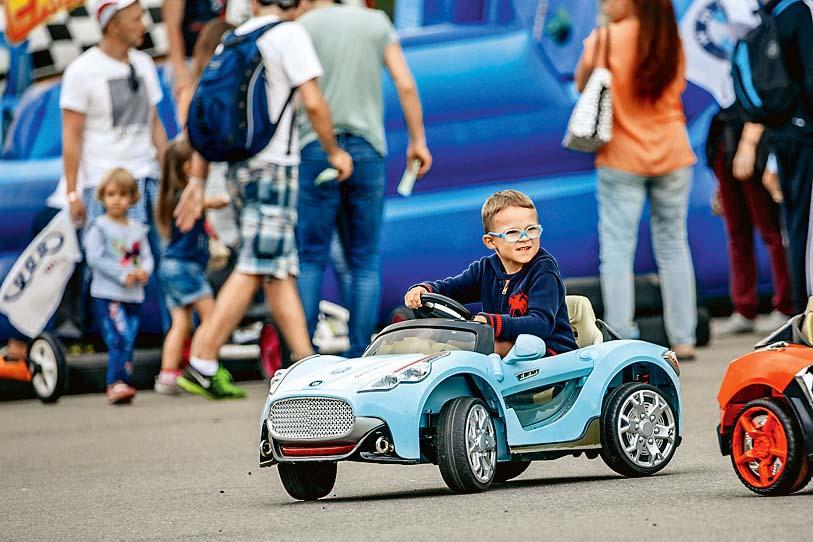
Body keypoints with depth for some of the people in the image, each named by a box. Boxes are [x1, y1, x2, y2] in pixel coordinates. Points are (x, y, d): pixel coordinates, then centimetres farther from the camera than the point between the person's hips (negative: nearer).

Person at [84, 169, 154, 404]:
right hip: (107, 294, -5)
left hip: (133, 295, 5)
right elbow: (95, 258, -10)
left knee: (129, 342, 6)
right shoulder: (98, 227, -2)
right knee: (119, 340, -18)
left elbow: (147, 257, 13)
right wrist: (123, 274, -15)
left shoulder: (138, 229, 14)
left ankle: (123, 384, 13)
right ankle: (116, 384, -22)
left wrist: (144, 271, -11)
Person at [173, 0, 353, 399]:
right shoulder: (289, 35, -5)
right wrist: (334, 152, 3)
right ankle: (201, 364, -13)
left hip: (240, 167, 8)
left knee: (281, 269, 10)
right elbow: (313, 103, -12)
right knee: (255, 268, -8)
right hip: (273, 165, -8)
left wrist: (197, 180, 16)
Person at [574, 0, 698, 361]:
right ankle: (683, 340, 11)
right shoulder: (671, 40, 3)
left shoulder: (605, 38, -11)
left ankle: (620, 341, -7)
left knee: (617, 249, -1)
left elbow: (582, 85, -2)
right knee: (673, 246, 11)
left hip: (622, 158, -4)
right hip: (672, 155, 4)